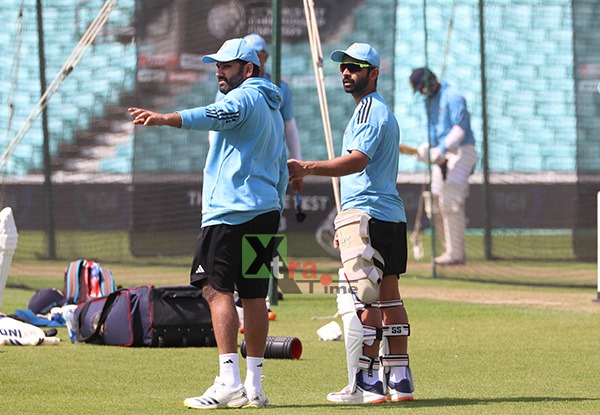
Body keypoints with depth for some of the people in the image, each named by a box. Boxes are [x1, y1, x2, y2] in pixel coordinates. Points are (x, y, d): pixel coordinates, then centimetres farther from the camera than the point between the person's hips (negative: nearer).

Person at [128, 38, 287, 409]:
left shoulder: (244, 97, -6)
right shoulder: (272, 108, 25)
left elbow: (214, 116, -29)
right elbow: (281, 172, 27)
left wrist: (165, 119, -42)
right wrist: (274, 216, 27)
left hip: (231, 211, -10)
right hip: (266, 211, 10)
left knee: (218, 288, -12)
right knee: (254, 295, 9)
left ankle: (229, 382, -21)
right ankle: (254, 385, 10)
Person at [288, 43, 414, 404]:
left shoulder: (371, 110, -9)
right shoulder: (382, 111, 24)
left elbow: (357, 161, -24)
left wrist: (308, 168, -31)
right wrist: (346, 224, 26)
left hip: (367, 216, -11)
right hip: (392, 215, 11)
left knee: (363, 300, -11)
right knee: (388, 297, 11)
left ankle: (367, 384, -13)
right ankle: (400, 381, 13)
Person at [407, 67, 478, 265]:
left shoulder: (452, 97, -12)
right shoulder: (430, 101, 16)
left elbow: (460, 128, -21)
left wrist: (442, 148, -31)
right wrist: (427, 148, 3)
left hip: (460, 152, -10)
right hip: (443, 156, 10)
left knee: (450, 203, -15)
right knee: (435, 203, 8)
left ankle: (456, 254, -13)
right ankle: (450, 250, 16)